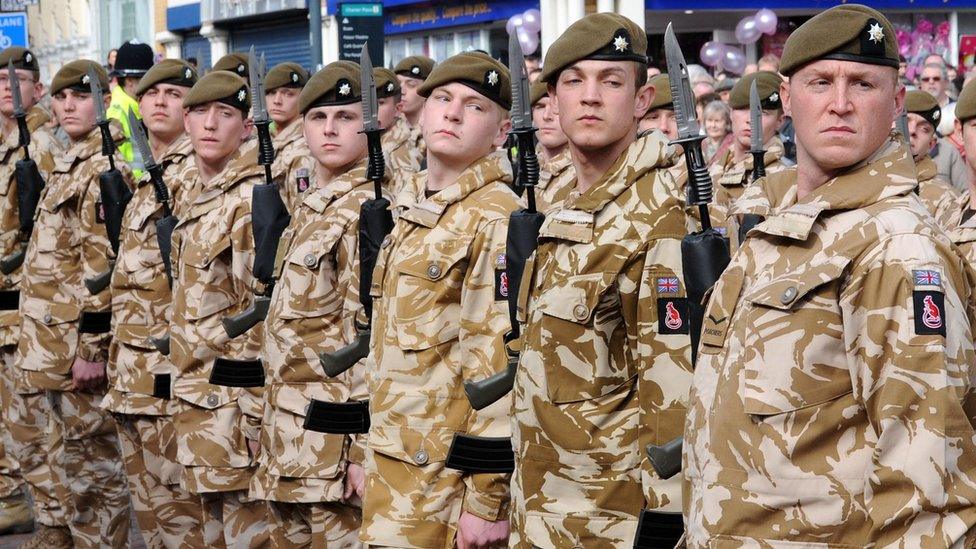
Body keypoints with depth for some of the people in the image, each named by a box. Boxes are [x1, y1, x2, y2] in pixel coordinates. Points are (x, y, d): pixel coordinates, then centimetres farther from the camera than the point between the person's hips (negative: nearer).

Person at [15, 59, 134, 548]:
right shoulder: (70, 165, 16)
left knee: (91, 461, -1)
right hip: (55, 342, 10)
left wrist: (92, 347, -22)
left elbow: (103, 268, -20)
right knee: (73, 456, 16)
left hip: (80, 343, -10)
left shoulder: (104, 169, -14)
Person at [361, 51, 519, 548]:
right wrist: (372, 456, 18)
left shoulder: (495, 220, -14)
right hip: (392, 478, 8)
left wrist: (487, 501, -20)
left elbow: (500, 368, -18)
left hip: (443, 484, -8)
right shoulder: (415, 216, 13)